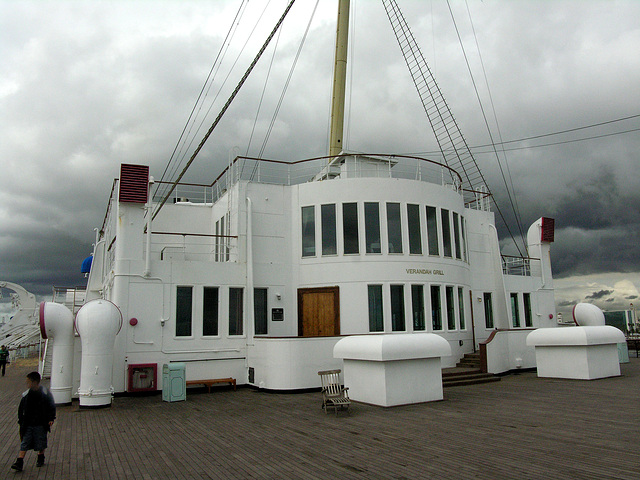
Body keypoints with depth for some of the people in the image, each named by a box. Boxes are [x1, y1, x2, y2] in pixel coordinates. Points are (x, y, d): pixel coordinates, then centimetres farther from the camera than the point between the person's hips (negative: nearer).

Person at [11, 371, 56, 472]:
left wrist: (51, 419, -10)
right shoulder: (26, 395, 0)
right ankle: (19, 463, 0)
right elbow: (21, 409, 11)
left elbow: (52, 407, -3)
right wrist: (21, 420, 7)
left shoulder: (46, 394, -10)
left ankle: (40, 459, 30)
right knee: (24, 443, -2)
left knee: (41, 444, 10)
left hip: (40, 425, -2)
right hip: (28, 425, 2)